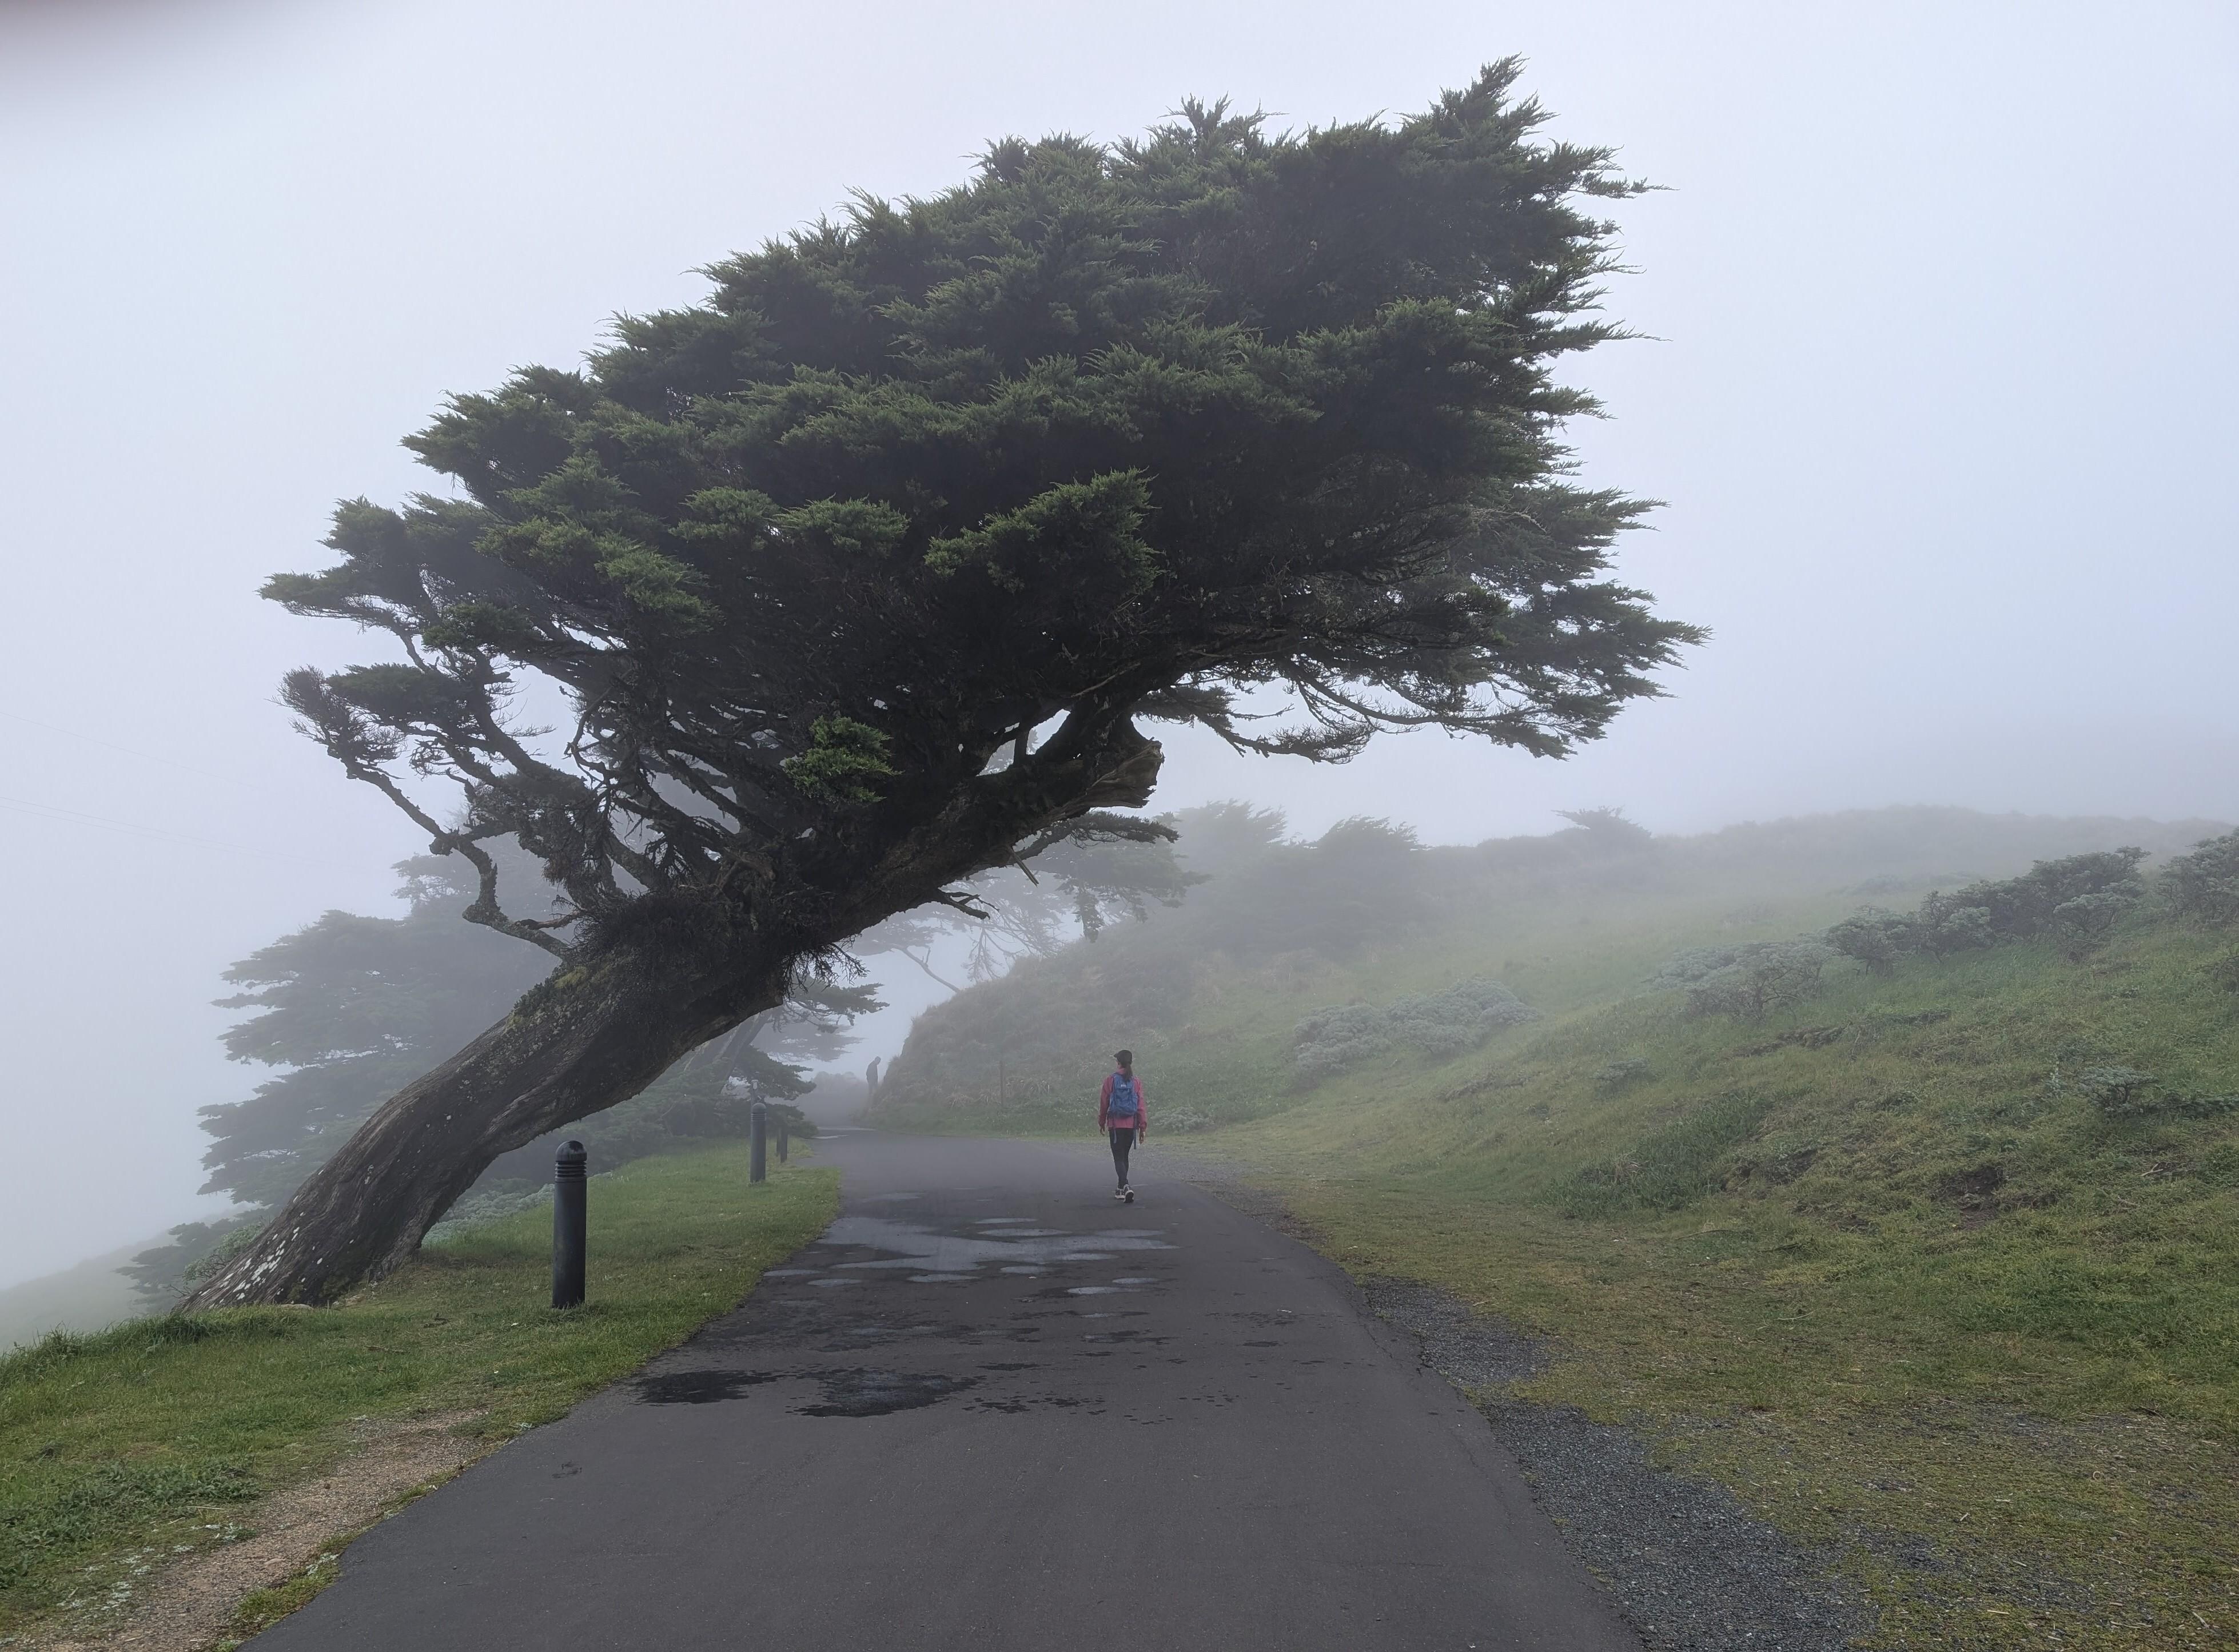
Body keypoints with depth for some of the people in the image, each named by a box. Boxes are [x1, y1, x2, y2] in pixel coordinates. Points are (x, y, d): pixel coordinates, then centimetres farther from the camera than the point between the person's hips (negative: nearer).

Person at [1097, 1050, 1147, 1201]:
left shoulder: (1110, 1080, -5)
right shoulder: (1136, 1082, -1)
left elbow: (1104, 1103, 0)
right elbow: (1141, 1105, -1)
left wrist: (1101, 1122, 12)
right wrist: (1143, 1126, 3)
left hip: (1115, 1124, -3)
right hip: (1131, 1124, 3)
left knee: (1118, 1157, -4)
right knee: (1125, 1156, 18)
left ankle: (1125, 1186, -26)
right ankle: (1121, 1188, 26)